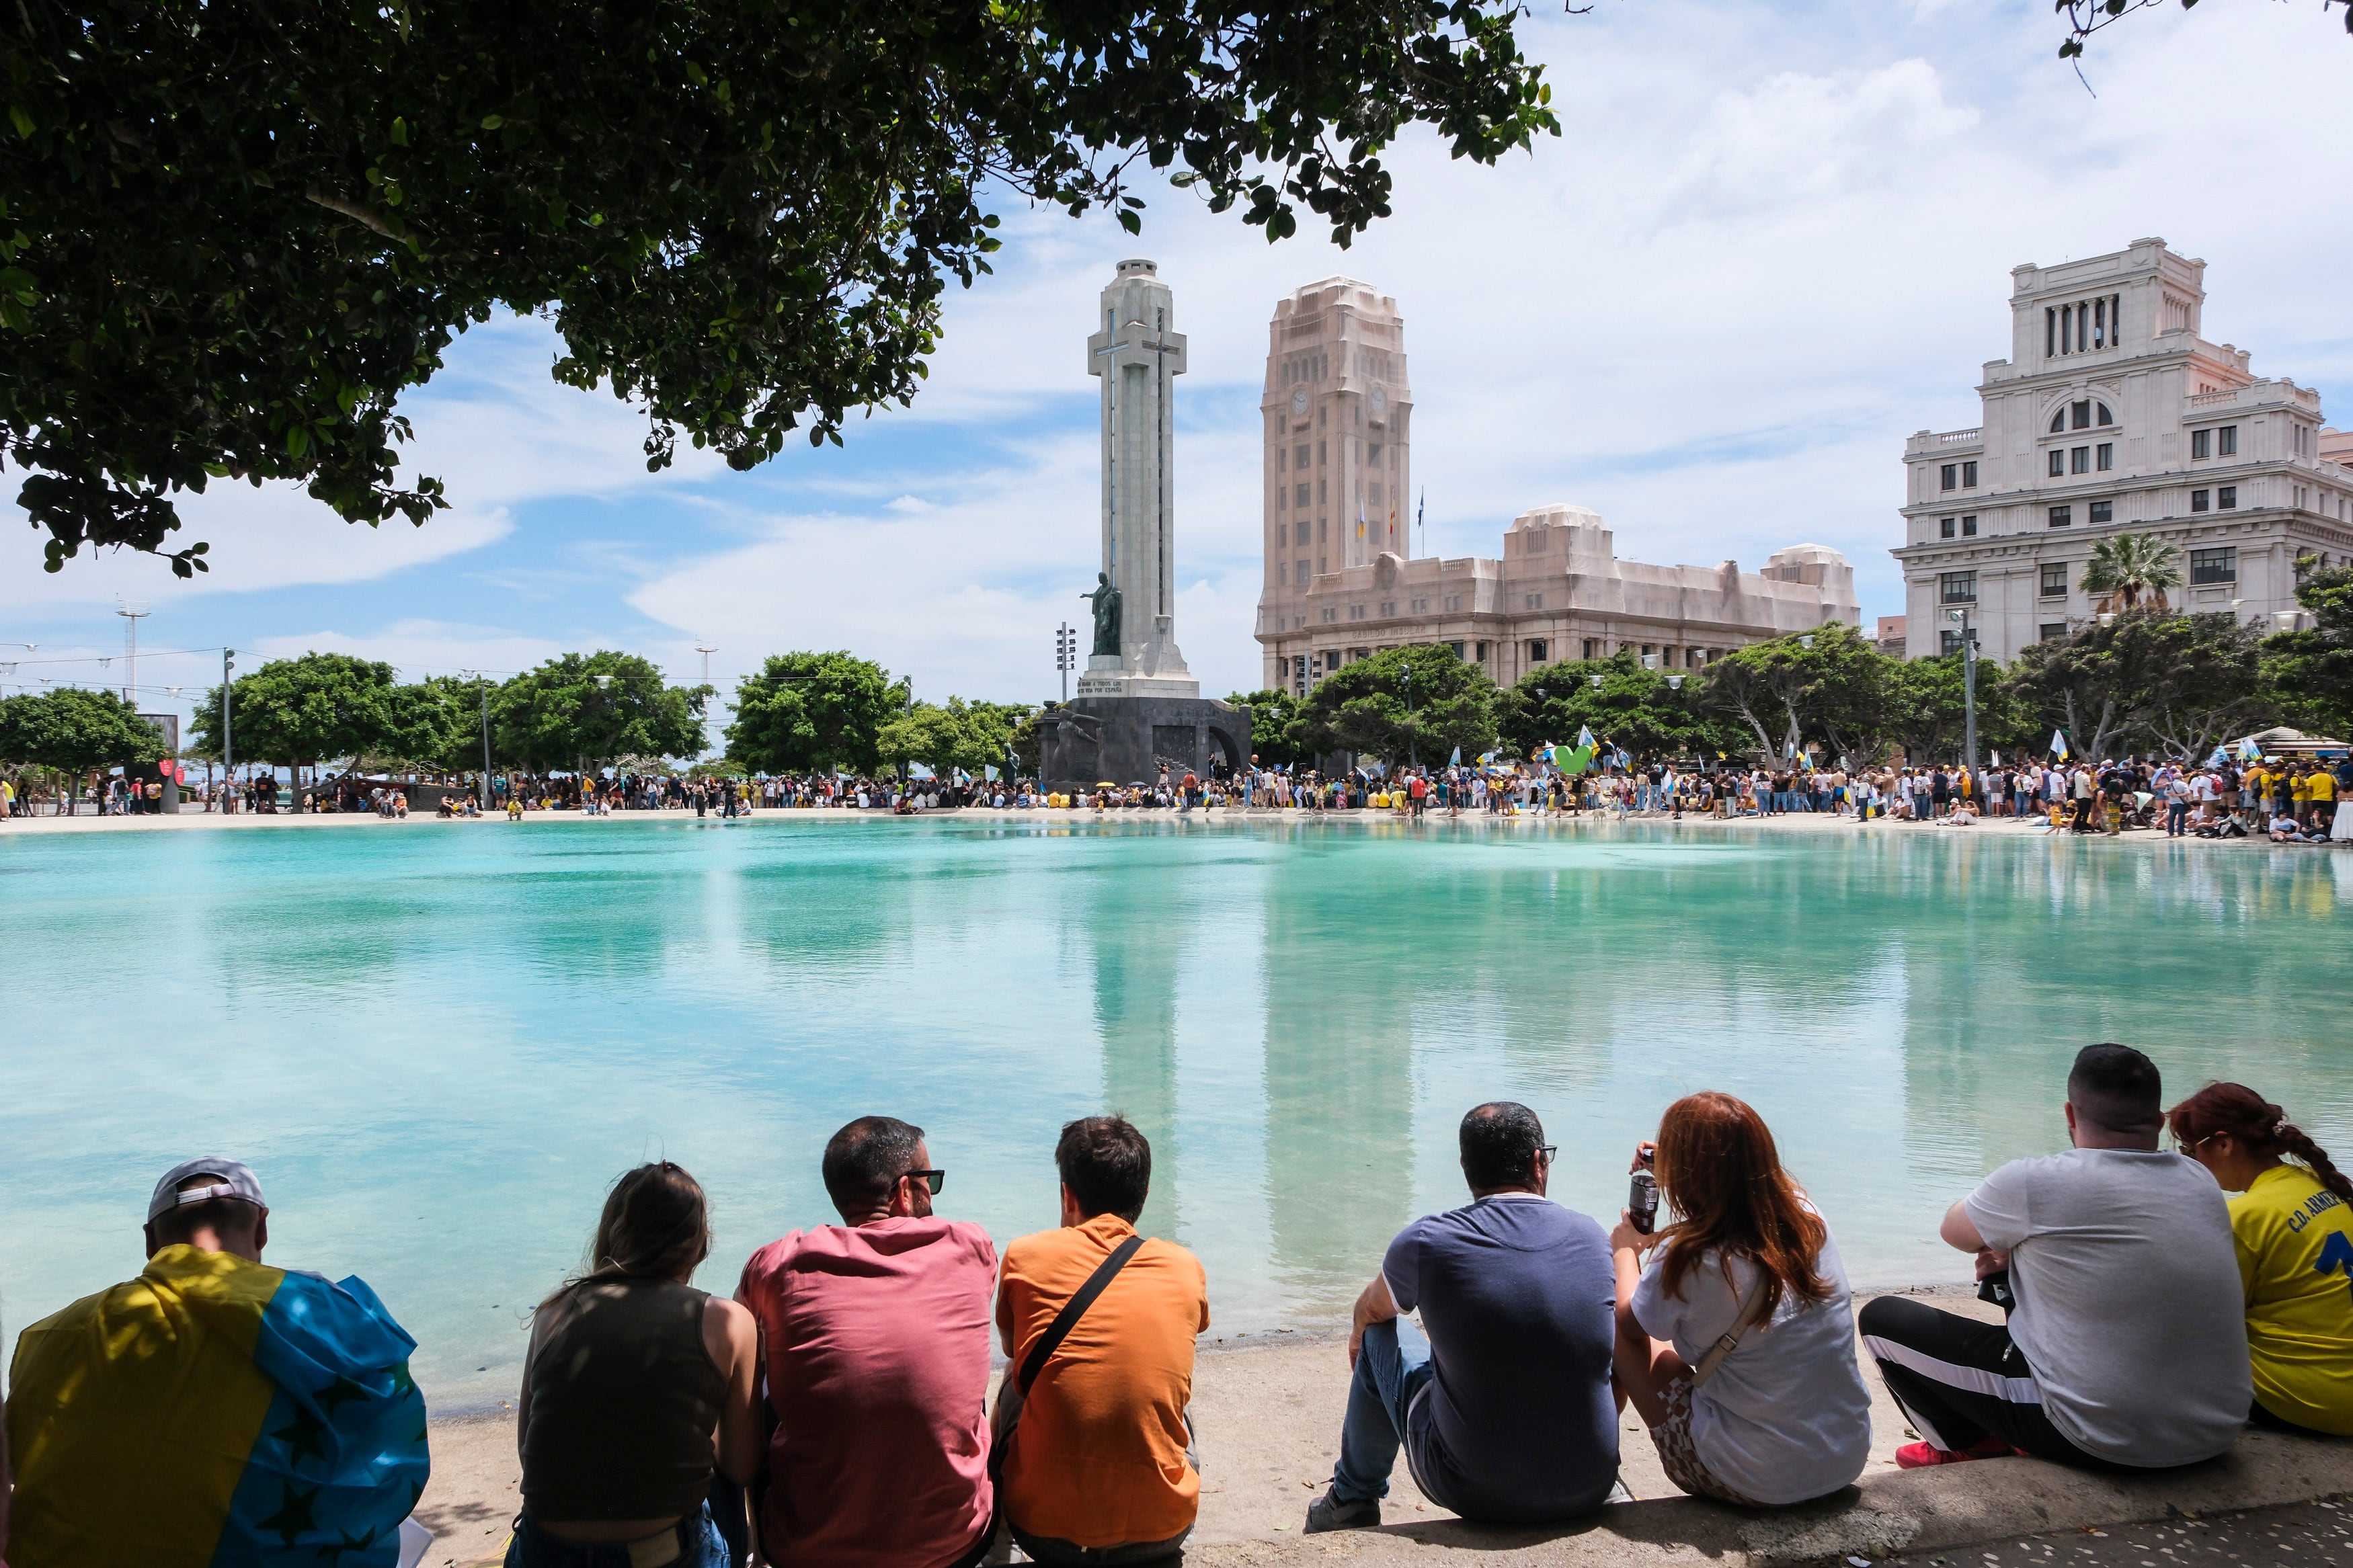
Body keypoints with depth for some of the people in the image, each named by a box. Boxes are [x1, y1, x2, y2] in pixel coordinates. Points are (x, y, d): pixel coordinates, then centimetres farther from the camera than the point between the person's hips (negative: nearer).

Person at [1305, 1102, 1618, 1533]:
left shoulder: (1427, 1242, -13)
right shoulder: (1591, 1237, -4)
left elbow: (1370, 1312, 11)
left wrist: (1360, 1341, 35)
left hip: (1472, 1493, -3)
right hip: (1591, 1491, 3)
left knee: (1380, 1333, 20)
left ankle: (1352, 1501, 36)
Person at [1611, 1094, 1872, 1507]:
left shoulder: (1689, 1260, -22)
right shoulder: (1807, 1218, -6)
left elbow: (1630, 1323, 1)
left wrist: (1625, 1250, 18)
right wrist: (1667, 1168, 26)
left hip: (1759, 1484, -6)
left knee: (1615, 1330, 8)